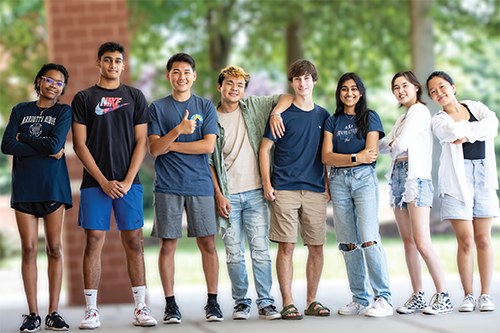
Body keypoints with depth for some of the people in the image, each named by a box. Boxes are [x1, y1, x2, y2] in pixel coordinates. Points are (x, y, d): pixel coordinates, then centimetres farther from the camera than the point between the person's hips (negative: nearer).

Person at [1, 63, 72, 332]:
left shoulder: (64, 111, 5)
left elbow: (55, 144, -12)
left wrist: (23, 137, -2)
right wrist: (44, 149, -10)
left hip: (53, 186, -1)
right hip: (24, 186, 1)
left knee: (54, 249, 0)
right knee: (29, 249, -1)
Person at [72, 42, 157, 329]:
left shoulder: (135, 97, 10)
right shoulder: (84, 98, 7)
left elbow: (141, 142, 5)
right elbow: (80, 145, 1)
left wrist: (128, 181, -6)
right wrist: (104, 181, -7)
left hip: (129, 182, 1)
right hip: (95, 182, -1)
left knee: (133, 242, 1)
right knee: (94, 242, -3)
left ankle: (141, 307, 5)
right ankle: (92, 311, 0)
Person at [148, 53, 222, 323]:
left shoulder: (205, 107, 8)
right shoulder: (157, 108, 6)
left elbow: (209, 145, -3)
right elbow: (154, 148, -4)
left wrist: (170, 145, -5)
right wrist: (178, 130, -20)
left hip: (200, 184, 1)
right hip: (168, 186, 0)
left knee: (207, 244, 0)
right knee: (168, 245, 0)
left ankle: (212, 301, 10)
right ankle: (170, 304, 8)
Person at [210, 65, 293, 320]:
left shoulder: (253, 107, 8)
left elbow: (287, 98, 10)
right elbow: (209, 162, 3)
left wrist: (276, 112, -10)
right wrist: (218, 195, -5)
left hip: (255, 193, 1)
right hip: (228, 196, -1)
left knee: (261, 249, -2)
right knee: (234, 254, 2)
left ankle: (265, 302, 3)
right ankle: (241, 303, 13)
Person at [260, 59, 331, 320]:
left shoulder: (323, 116, 14)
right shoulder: (283, 114, 2)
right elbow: (265, 149, 1)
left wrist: (329, 185, 12)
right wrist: (267, 184, -7)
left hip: (316, 190, 4)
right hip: (285, 189, -4)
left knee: (316, 247, 4)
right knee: (286, 246, -6)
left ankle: (312, 302, 14)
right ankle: (287, 304, -2)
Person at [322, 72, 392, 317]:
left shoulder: (370, 118, 7)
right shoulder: (332, 121, 14)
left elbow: (370, 154, -4)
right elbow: (326, 156, 1)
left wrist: (341, 159, -6)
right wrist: (356, 157, -11)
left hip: (364, 179, -4)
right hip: (338, 181, 4)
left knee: (369, 239, -15)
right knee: (348, 243, 2)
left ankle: (384, 298, -12)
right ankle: (360, 299, 9)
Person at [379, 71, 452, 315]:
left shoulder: (419, 110, -4)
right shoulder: (402, 119, 24)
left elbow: (401, 144, -12)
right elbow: (383, 146, 20)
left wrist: (393, 145, 7)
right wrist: (391, 144, 0)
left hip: (416, 177, -9)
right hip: (398, 176, 9)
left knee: (422, 242, -15)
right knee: (408, 241, 6)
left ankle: (443, 297, -12)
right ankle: (417, 297, 8)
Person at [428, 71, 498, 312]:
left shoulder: (476, 107, 13)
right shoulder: (439, 121, 5)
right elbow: (456, 131, -16)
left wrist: (467, 134, -12)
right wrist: (479, 128, -5)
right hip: (457, 180, -2)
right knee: (466, 241, -5)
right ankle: (468, 295, 5)